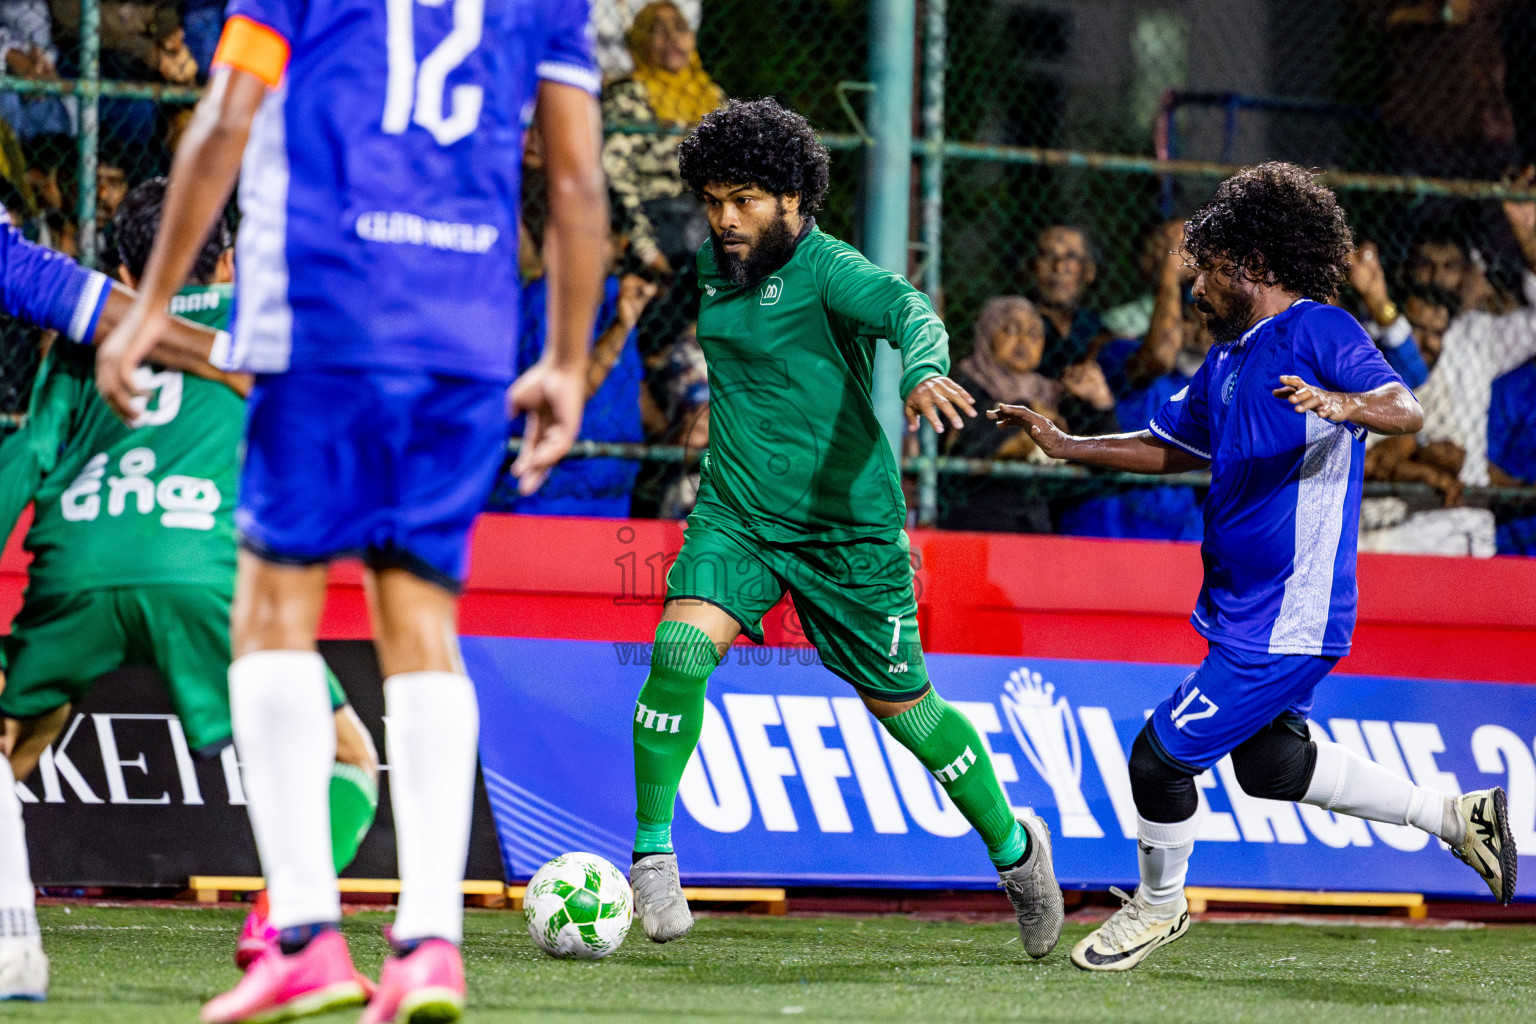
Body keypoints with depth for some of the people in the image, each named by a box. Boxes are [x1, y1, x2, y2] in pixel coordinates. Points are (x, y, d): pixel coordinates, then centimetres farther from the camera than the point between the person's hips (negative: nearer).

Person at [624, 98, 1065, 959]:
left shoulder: (825, 267, -16)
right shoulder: (716, 267, 5)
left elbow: (908, 309, -35)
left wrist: (924, 369, -56)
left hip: (847, 525, -5)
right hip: (737, 518, 5)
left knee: (902, 704, 7)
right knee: (681, 645, -22)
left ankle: (1013, 848, 30)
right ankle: (651, 854, -13)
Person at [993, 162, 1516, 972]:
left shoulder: (1317, 329, -13)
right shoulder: (1228, 360, 15)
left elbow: (1405, 410, -26)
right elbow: (1172, 447, 27)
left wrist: (1343, 406, -47)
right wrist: (1067, 447, 18)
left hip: (1288, 618, -10)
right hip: (1241, 605, 10)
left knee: (1161, 756, -7)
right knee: (1269, 766, 21)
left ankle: (1159, 905, 17)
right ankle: (1457, 817, 29)